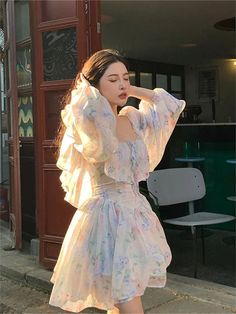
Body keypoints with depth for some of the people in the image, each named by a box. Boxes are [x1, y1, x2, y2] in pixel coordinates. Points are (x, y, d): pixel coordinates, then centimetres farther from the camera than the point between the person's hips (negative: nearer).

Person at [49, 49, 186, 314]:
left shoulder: (132, 119, 7)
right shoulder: (87, 124, -12)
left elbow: (171, 105, 18)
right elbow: (86, 112, -36)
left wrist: (134, 91, 9)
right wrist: (85, 87, -13)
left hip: (134, 215, 7)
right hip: (106, 217, -7)